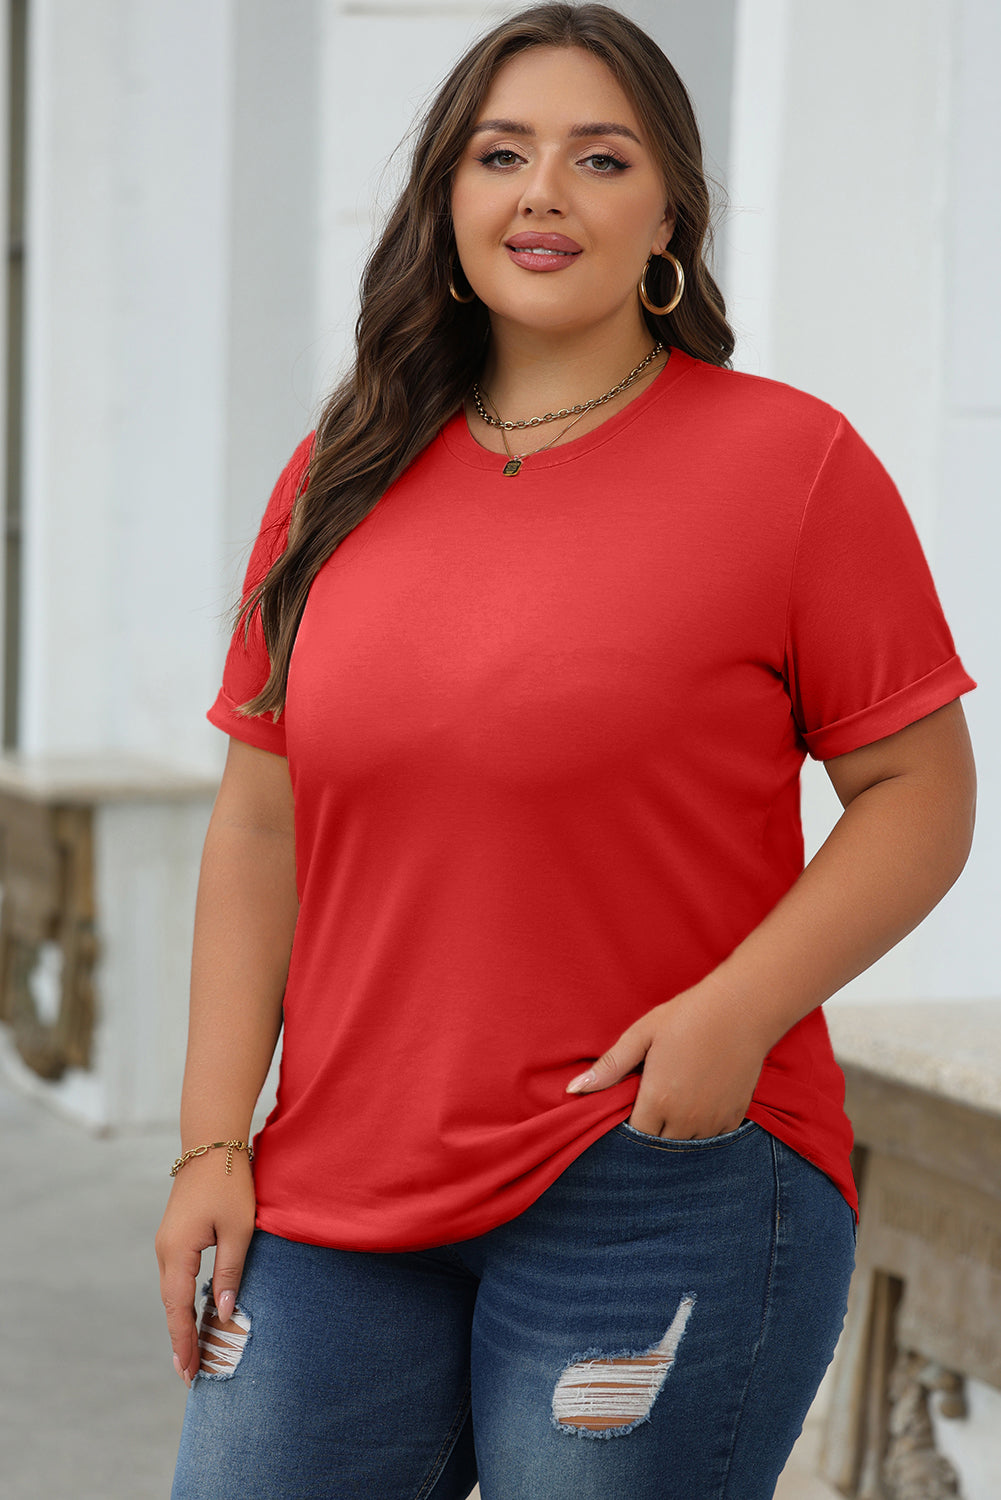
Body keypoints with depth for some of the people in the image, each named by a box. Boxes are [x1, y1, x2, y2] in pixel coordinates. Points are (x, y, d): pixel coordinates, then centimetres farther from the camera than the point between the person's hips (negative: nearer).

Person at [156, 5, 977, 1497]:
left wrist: (738, 1010, -18)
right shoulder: (339, 484, 10)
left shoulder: (792, 461, -3)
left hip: (665, 1191, -4)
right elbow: (260, 829, 11)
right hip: (339, 1205, 4)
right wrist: (212, 1143, 5)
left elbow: (922, 796, -3)